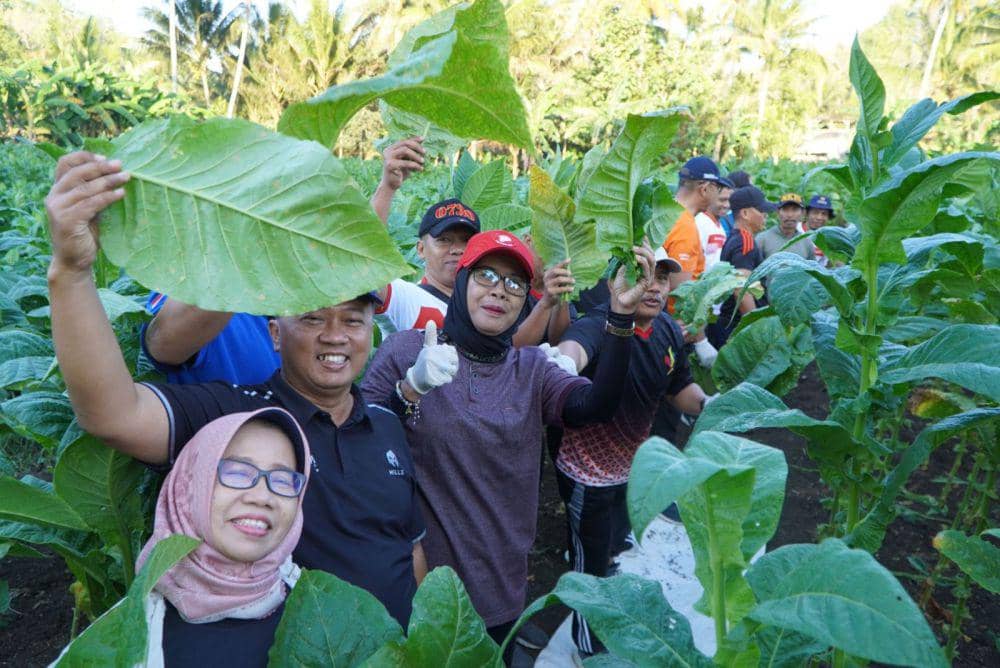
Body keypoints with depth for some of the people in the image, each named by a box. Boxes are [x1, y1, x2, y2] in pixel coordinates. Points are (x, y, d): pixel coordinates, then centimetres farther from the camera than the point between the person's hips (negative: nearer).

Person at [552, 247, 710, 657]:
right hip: (588, 473, -8)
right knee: (591, 566, 12)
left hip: (631, 466, 8)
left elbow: (679, 388, 9)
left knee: (624, 551, 31)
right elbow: (573, 349, -53)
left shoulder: (669, 332, -6)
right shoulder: (599, 327, -30)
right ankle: (589, 646, 41)